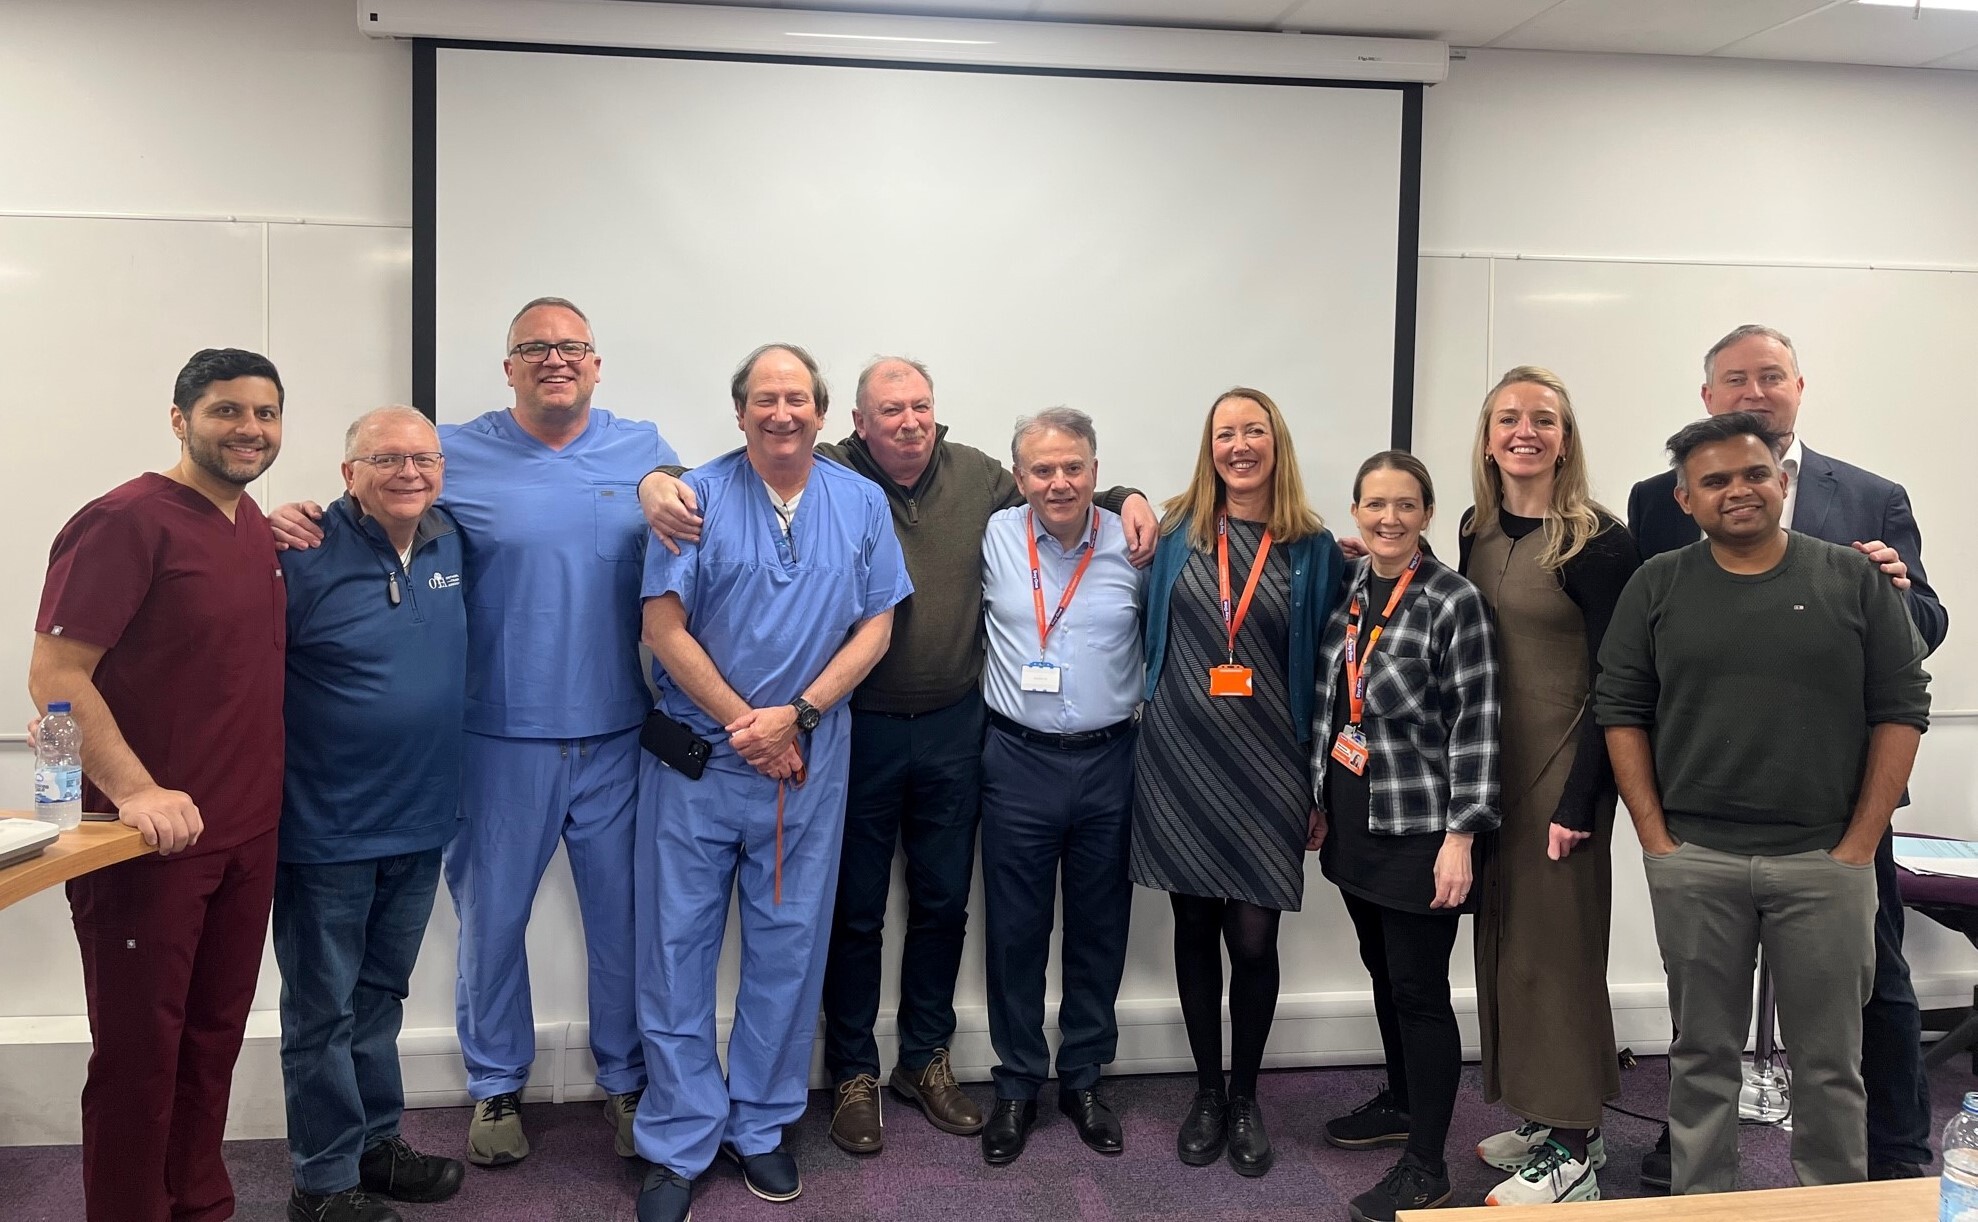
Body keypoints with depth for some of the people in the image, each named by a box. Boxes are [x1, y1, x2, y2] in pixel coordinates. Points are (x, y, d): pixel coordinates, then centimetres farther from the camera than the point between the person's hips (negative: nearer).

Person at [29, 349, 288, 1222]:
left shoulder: (257, 528, 10)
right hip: (152, 841, -7)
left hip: (248, 836, 7)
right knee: (139, 1052, 5)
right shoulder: (125, 520, -13)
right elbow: (54, 675, -17)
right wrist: (135, 790, -24)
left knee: (214, 1041, 17)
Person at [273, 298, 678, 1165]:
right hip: (501, 738, -1)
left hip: (617, 736, 1)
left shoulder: (643, 450, 6)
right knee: (492, 918, 11)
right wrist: (295, 518, -12)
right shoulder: (457, 455, 1)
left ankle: (628, 1080, 31)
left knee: (624, 920, 11)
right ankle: (496, 1086, 32)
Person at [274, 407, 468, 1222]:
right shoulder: (304, 557, -16)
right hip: (327, 827, -6)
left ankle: (375, 1142, 36)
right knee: (322, 1009, 9)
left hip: (420, 820, 6)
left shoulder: (450, 547, 2)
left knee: (380, 997, 20)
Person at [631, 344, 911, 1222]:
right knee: (678, 947, 3)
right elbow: (665, 630, -9)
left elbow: (875, 628, 1)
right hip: (697, 755, -2)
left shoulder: (860, 503, 3)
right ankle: (678, 1146, 18)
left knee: (789, 947, 10)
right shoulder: (698, 499, -5)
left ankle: (759, 1126, 27)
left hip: (811, 757, 2)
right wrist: (749, 730, -10)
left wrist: (793, 715, -11)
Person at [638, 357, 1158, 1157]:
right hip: (857, 730, -3)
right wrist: (660, 482, -30)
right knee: (856, 911, 10)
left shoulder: (979, 476, 3)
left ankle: (925, 1060, 36)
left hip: (953, 727, 4)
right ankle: (853, 1075, 29)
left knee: (943, 903, 16)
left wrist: (1124, 500, 4)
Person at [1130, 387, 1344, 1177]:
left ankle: (1246, 1098, 23)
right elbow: (1149, 636, 16)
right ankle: (1206, 1093, 27)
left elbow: (1325, 665, 2)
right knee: (1194, 927, 10)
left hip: (1267, 768, -1)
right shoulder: (1177, 532, 3)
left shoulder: (1313, 548, 1)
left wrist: (1321, 779, 1)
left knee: (1253, 936, 1)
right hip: (1179, 759, 1)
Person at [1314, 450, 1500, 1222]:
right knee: (1382, 971, 19)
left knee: (1419, 989, 1)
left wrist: (1461, 835, -18)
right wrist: (1320, 801, 16)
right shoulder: (1349, 591, 7)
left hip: (1418, 827, -6)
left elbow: (1475, 727, -14)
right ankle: (1401, 1102, 39)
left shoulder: (1455, 602, -13)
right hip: (1355, 820, 7)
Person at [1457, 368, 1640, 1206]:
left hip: (1562, 766, -7)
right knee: (1504, 937, 13)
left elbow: (1615, 683, -14)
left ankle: (1573, 1151, 15)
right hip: (1490, 764, 7)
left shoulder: (1597, 541, -12)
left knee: (1555, 941, 1)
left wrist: (1578, 801, -17)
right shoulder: (1477, 531, 7)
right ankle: (1543, 1117, 29)